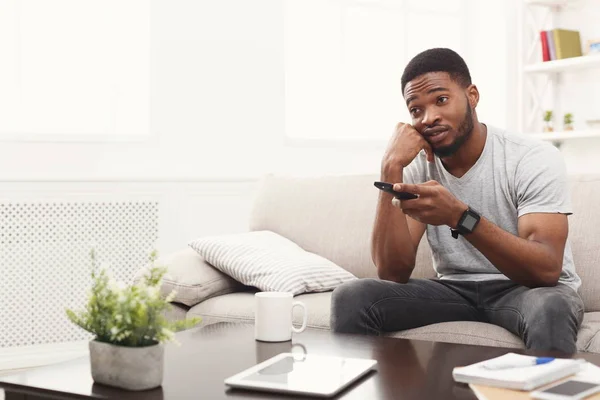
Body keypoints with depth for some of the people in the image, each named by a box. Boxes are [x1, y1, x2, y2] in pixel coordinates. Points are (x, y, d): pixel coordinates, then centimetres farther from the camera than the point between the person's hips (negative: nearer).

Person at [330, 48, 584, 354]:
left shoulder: (535, 159, -15)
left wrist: (458, 216, -40)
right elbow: (393, 273, -14)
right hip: (455, 289, 3)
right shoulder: (415, 166, -4)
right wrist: (391, 170, -21)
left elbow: (547, 270, -27)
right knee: (351, 298, -19)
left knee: (549, 308, -38)